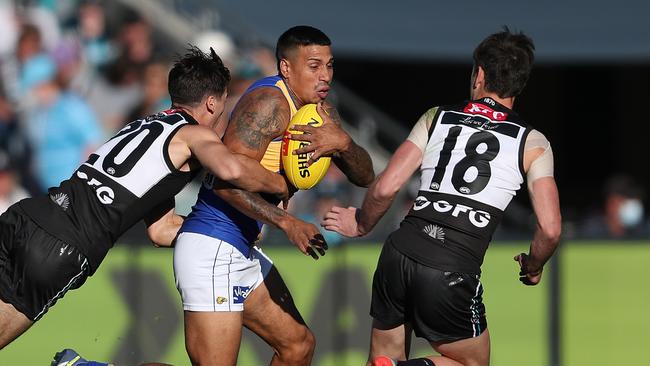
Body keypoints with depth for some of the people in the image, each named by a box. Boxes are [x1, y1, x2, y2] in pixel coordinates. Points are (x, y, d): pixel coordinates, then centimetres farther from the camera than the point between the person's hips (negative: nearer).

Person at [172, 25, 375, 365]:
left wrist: (343, 142, -13)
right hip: (212, 248, -10)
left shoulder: (321, 112, 13)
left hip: (243, 253, 10)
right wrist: (287, 223, -28)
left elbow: (364, 177, 8)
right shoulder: (270, 102, -16)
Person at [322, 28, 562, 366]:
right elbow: (549, 229, -1)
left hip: (399, 253, 3)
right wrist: (533, 267, 20)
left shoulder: (436, 118, 11)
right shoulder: (532, 144, 6)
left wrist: (361, 225, 24)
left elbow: (384, 188, 4)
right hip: (453, 274, -3)